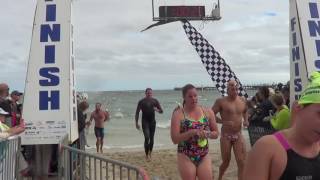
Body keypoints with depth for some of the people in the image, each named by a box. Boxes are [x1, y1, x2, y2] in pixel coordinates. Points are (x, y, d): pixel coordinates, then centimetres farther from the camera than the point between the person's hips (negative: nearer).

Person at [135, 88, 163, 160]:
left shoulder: (155, 101, 4)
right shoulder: (141, 102, -3)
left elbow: (161, 111, 6)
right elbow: (137, 113, -1)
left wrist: (157, 110, -17)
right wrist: (136, 123, -6)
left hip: (152, 121, 3)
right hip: (145, 121, -3)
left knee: (152, 139, 7)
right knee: (147, 138, -15)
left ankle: (150, 154, 25)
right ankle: (147, 155, -6)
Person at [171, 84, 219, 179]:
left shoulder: (208, 112, 2)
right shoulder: (178, 114, -8)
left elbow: (216, 133, 9)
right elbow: (175, 139, -14)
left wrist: (207, 134, -13)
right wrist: (192, 132, -25)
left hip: (204, 156, 3)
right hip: (186, 157, -3)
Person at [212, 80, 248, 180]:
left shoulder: (243, 101, 4)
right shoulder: (221, 101, -9)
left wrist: (246, 120, 5)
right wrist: (224, 121, -22)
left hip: (238, 135, 3)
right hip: (226, 136, -3)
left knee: (242, 162, -3)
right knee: (226, 162, 10)